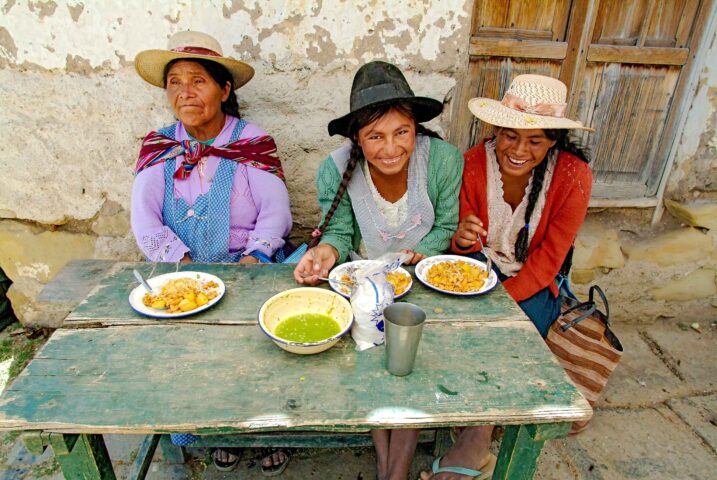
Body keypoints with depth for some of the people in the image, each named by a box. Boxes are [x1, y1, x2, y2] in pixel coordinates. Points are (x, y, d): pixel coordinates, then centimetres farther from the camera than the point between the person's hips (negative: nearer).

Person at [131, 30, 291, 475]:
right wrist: (185, 262, -17)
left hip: (248, 267, -2)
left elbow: (276, 213, -8)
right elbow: (145, 223, -2)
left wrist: (254, 259, -24)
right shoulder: (158, 146, 6)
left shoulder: (252, 143, -1)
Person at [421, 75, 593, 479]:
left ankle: (474, 439, -7)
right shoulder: (474, 164, -15)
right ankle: (479, 438, -11)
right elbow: (465, 246, -6)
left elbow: (548, 260, -14)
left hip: (535, 282, 0)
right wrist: (463, 239, -31)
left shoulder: (573, 176, -18)